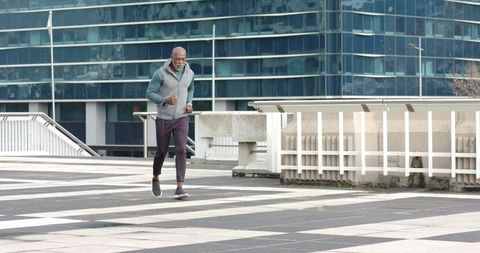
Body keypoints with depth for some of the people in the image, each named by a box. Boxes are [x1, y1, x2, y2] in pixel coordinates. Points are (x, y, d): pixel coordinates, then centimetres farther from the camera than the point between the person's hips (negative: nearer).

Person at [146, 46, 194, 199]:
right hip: (164, 118, -2)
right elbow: (150, 94, -10)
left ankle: (179, 188, -17)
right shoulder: (160, 73, -16)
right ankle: (156, 178, 41)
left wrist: (189, 104, 0)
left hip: (181, 118, 2)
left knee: (181, 150, -15)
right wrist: (166, 100, -28)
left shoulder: (189, 73, -3)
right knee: (162, 151, 11)